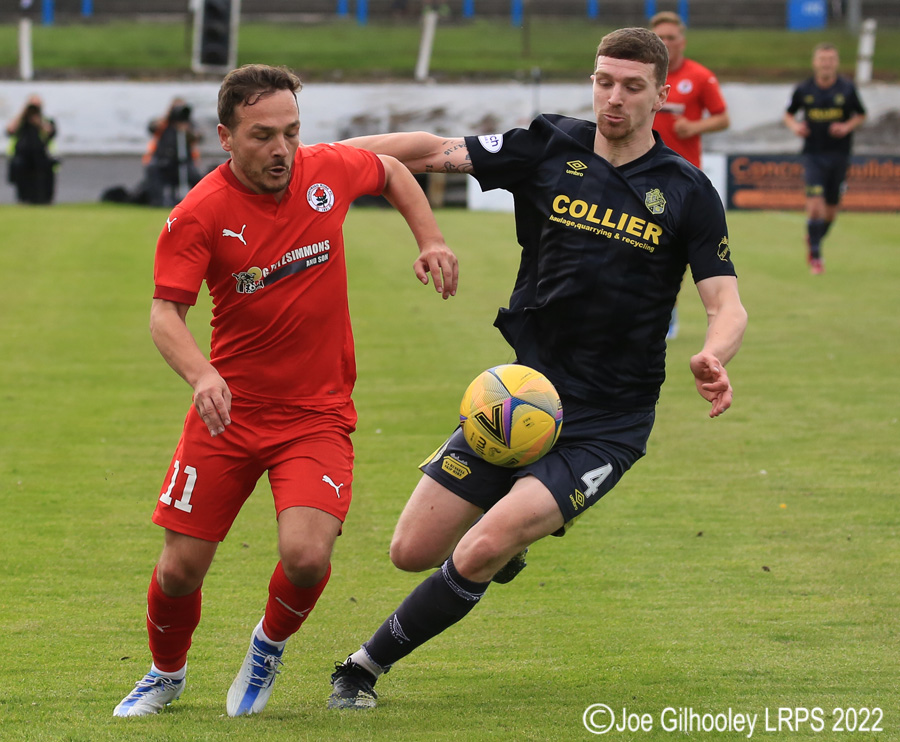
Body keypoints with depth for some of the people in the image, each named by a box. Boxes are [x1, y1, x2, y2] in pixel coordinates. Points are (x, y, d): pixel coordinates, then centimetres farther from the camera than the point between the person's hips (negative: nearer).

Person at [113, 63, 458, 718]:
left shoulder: (329, 170, -4)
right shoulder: (198, 215, -13)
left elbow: (391, 172, 18)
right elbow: (166, 313, -21)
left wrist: (432, 241, 8)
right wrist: (202, 375, -39)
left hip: (318, 412, 1)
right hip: (229, 409, -1)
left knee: (306, 557, -21)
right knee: (180, 567, 1)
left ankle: (270, 644, 14)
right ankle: (166, 675, 33)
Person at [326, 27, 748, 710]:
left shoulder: (687, 192, -4)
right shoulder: (551, 149, 0)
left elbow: (727, 304, -6)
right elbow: (437, 152, 2)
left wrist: (713, 358, -29)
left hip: (607, 422, -4)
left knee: (479, 554, -21)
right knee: (412, 551, 3)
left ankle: (367, 665, 0)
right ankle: (510, 531, 36)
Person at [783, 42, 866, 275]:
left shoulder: (847, 88, -2)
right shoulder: (803, 90, -2)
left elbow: (860, 115, 10)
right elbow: (789, 114, 12)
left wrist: (847, 127, -10)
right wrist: (795, 126, -10)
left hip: (839, 155, 2)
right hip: (814, 155, -2)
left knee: (831, 209, 9)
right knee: (815, 204, -15)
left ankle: (813, 242, 38)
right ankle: (815, 256, -4)